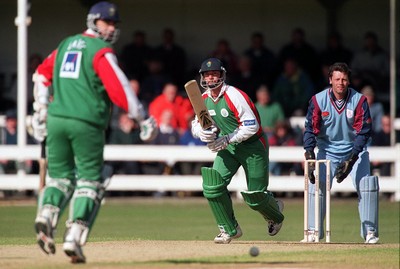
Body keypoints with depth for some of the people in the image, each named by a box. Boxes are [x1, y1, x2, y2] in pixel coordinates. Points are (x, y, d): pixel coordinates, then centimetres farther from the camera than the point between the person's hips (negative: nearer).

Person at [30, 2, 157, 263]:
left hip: (56, 119, 5)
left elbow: (42, 73, 24)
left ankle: (47, 213, -14)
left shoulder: (66, 44, 17)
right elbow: (118, 87, -13)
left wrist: (41, 111, 31)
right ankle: (75, 238, -7)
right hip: (87, 123, -5)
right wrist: (144, 119, -9)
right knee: (90, 180, 4)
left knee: (60, 175, 16)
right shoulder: (101, 51, -4)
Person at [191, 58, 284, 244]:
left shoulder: (235, 96, -22)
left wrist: (227, 139, -28)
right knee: (213, 185, -13)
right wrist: (203, 132, -17)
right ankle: (230, 230, 2)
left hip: (253, 145, -6)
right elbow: (196, 125, 7)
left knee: (255, 196, -2)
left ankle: (275, 212, 35)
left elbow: (252, 126, -24)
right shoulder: (204, 99, -1)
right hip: (228, 146, 6)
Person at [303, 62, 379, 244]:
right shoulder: (318, 100, -12)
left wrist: (351, 160, -28)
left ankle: (370, 232, -10)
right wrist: (309, 157, -27)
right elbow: (310, 130, -13)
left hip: (355, 149, -1)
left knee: (366, 184, -18)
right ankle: (313, 232, -6)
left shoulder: (359, 101, -14)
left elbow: (363, 132, -17)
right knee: (316, 184, -16)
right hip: (328, 150, 1)